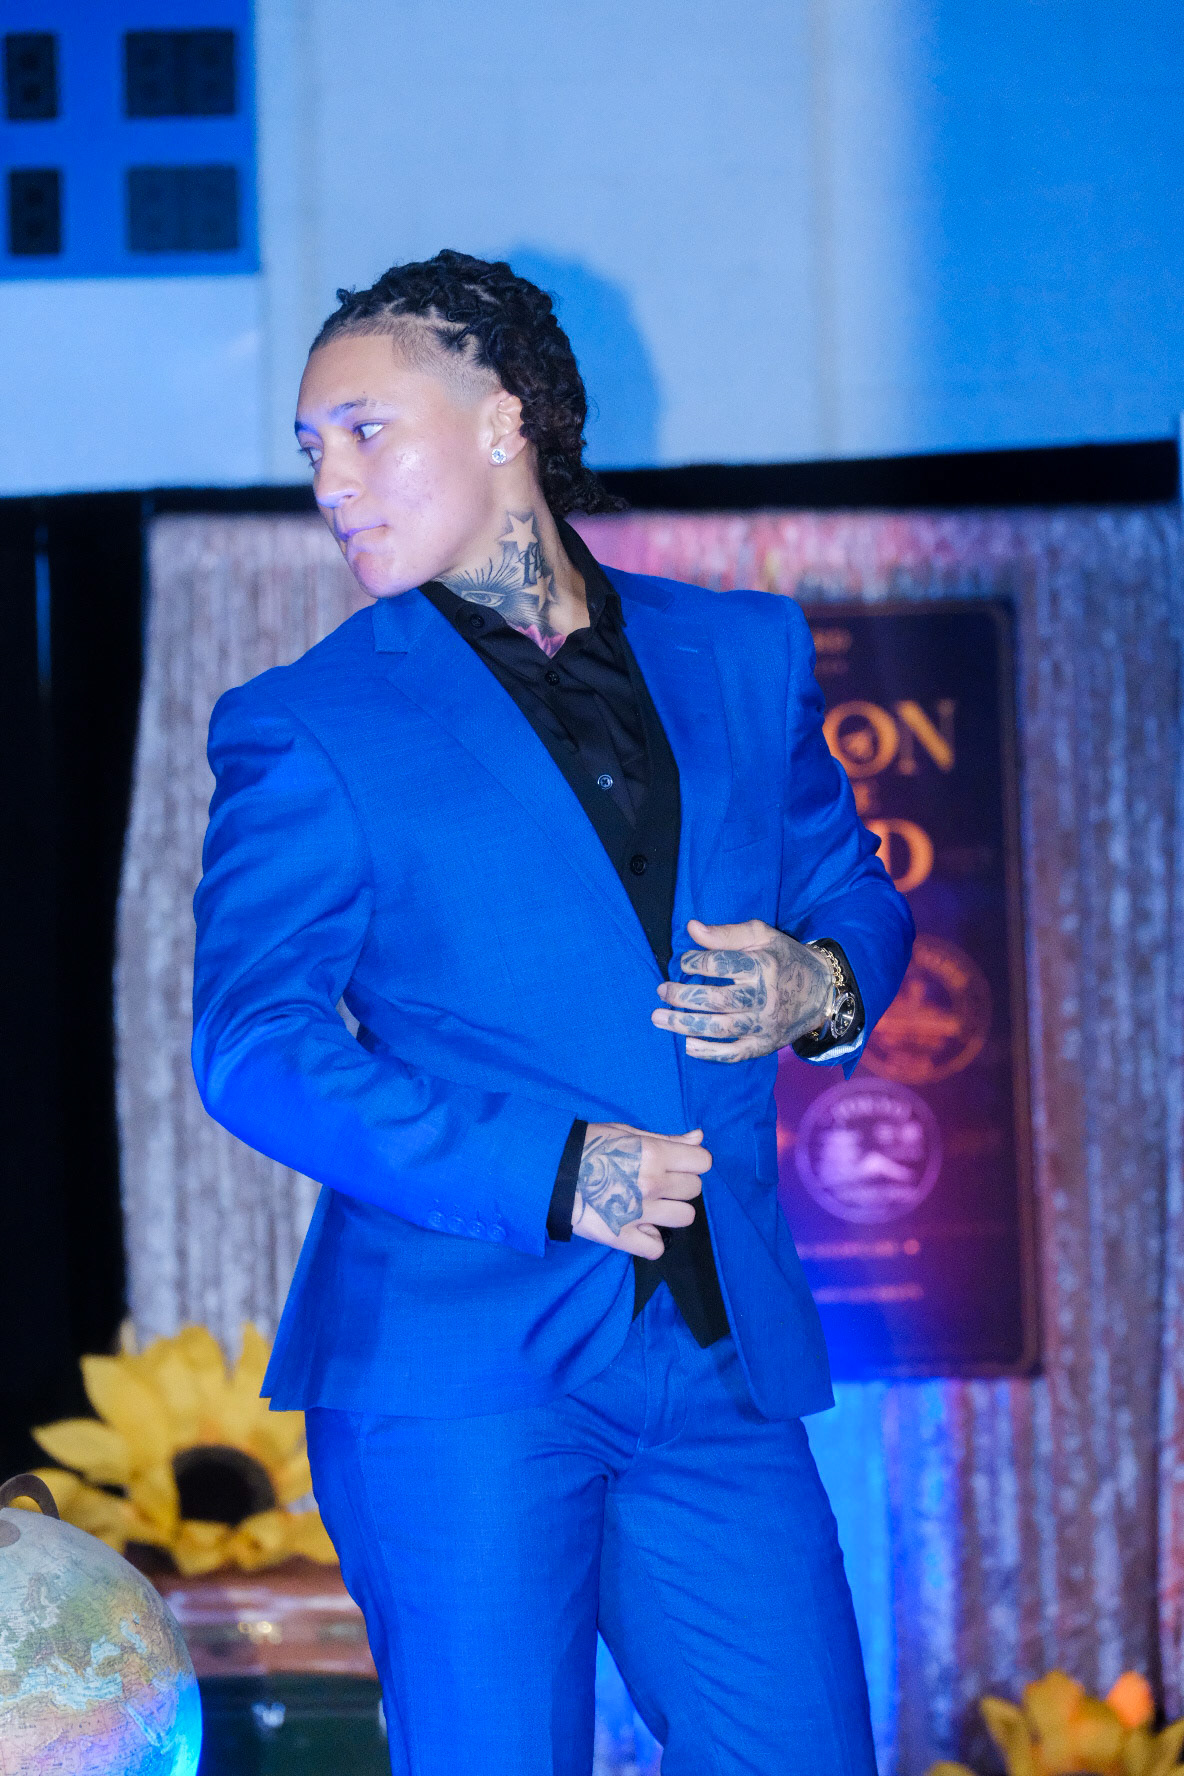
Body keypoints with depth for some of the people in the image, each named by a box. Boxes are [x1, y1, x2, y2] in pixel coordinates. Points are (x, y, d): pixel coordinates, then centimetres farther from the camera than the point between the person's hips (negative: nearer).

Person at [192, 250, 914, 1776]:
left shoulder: (744, 657, 13)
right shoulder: (309, 729, 1)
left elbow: (857, 893, 23)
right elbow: (254, 1046, -6)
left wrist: (822, 988, -3)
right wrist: (547, 1174, -18)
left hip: (720, 1356, 4)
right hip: (459, 1368, -3)